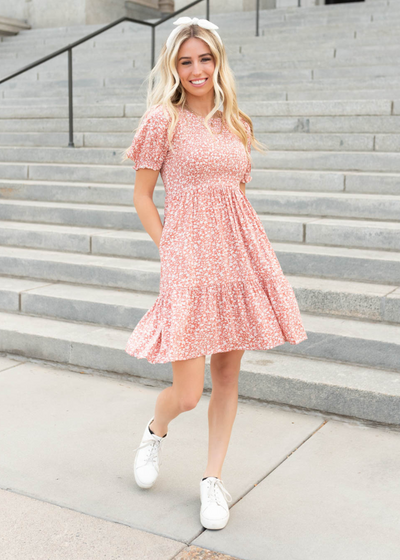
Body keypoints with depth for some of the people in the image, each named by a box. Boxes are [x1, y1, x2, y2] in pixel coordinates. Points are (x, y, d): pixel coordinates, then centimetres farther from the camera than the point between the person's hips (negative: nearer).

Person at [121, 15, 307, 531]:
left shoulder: (236, 123, 13)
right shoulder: (163, 120, -1)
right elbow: (142, 196, 1)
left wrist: (240, 243, 10)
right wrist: (168, 250, -5)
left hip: (240, 255, 5)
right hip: (190, 256, -5)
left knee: (228, 374, 9)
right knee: (187, 392, -5)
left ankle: (213, 479, 26)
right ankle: (155, 431, 32)